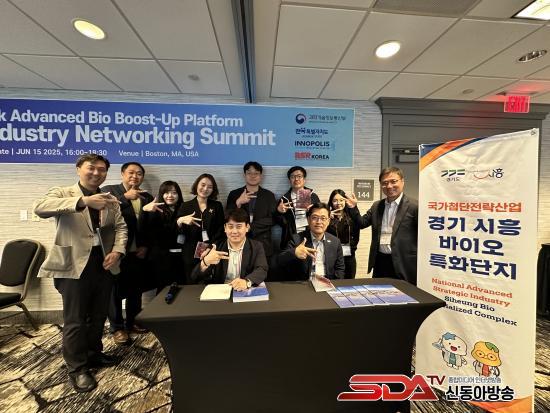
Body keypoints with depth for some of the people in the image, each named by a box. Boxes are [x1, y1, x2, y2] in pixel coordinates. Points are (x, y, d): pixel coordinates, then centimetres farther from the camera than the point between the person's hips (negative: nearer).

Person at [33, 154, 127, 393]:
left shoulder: (110, 200, 10)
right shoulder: (62, 193, -3)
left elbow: (120, 227, 6)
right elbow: (40, 208, -24)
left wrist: (117, 250, -10)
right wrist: (83, 201, -37)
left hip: (103, 266, 5)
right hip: (74, 266, -4)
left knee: (99, 316, 18)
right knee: (74, 320, 7)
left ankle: (94, 354, 38)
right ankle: (77, 368, 25)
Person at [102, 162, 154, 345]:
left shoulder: (148, 197, 9)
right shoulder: (108, 191, -1)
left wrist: (146, 246, -1)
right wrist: (125, 197, -21)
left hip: (138, 252, 4)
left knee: (136, 290, 14)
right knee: (115, 291, 8)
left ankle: (132, 323, 32)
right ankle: (117, 327, 25)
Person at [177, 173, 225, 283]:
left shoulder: (217, 206, 6)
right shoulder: (185, 206, 5)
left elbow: (220, 230, 2)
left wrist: (211, 247, -11)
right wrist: (180, 221, -20)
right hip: (191, 254, 1)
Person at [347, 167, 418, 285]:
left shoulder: (414, 206, -9)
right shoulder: (376, 206, 8)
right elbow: (362, 223, 11)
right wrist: (353, 208, -3)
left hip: (403, 264, -5)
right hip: (380, 262, 5)